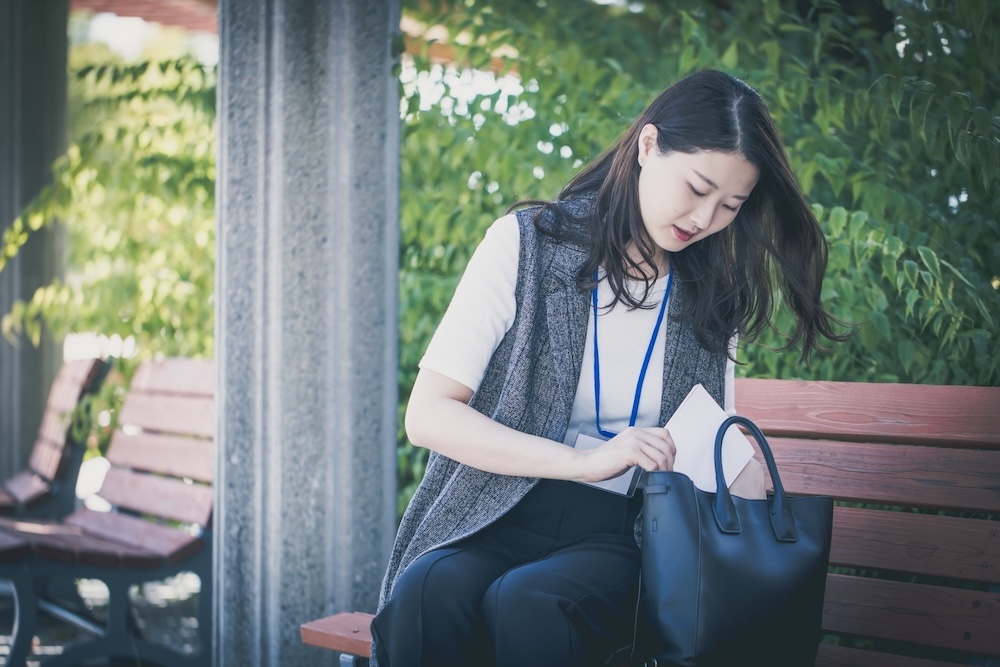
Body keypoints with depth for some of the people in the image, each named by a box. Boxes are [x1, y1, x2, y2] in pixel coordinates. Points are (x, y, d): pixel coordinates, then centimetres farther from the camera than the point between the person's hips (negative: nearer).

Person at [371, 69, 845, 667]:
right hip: (499, 521, -1)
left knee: (528, 602, -33)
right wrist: (586, 462, -16)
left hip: (619, 538, 2)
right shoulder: (527, 243, 0)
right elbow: (427, 414, -7)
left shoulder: (711, 293, 11)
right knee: (429, 591, -36)